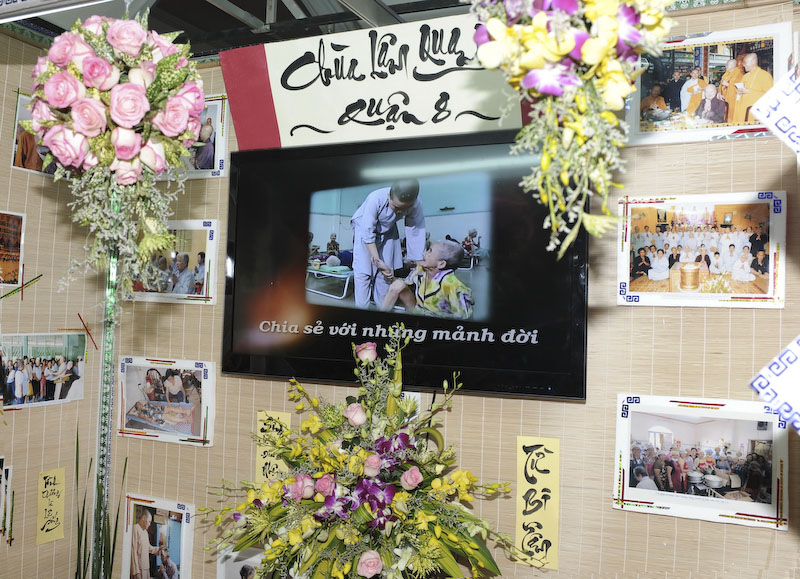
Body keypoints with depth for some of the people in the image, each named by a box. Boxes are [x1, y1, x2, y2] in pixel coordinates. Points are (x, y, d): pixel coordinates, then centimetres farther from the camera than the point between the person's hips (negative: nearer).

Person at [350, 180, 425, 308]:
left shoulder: (416, 204, -30)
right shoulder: (375, 198, -38)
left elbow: (415, 235, -25)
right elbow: (368, 234, -32)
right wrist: (378, 261, -34)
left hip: (387, 231, 3)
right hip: (365, 227, -3)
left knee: (386, 273, 1)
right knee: (363, 272, -10)